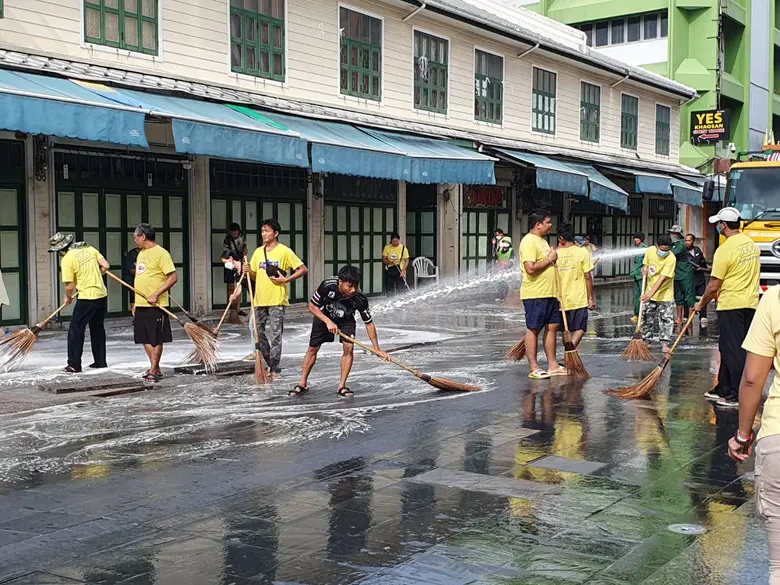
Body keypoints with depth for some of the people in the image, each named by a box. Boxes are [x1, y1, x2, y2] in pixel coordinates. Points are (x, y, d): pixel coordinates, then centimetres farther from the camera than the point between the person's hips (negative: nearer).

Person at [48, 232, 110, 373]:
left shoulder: (66, 259, -12)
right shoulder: (89, 248, 5)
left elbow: (69, 286, -10)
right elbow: (106, 266, 4)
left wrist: (68, 298, 10)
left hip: (87, 298, -7)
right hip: (102, 295, 7)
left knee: (75, 330, 2)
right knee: (98, 328, 18)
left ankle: (74, 365, 1)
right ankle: (100, 361, 24)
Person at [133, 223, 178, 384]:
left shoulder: (161, 253, -12)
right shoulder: (141, 253, 15)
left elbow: (173, 278, -17)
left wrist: (156, 294, -21)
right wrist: (136, 302, 19)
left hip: (155, 305, -9)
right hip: (141, 304, 9)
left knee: (156, 339, -1)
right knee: (145, 338, 12)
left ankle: (153, 371, 6)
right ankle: (156, 368, 22)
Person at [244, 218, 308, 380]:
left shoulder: (284, 251, -5)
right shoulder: (258, 252, 12)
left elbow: (303, 269, -5)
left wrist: (286, 279, -13)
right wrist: (248, 270, -3)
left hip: (277, 301, -6)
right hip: (260, 300, 6)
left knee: (275, 336, -8)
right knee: (260, 336, 9)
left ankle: (275, 371, -3)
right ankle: (271, 365, 23)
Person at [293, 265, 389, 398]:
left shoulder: (360, 299, -34)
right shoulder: (327, 286, -38)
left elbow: (369, 323, -22)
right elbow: (312, 306, -22)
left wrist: (377, 349, -23)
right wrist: (328, 322, -33)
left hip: (346, 320, 1)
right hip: (323, 316, 0)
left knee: (349, 348, -16)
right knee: (313, 348, 1)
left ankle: (342, 386, -4)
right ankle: (303, 384, 16)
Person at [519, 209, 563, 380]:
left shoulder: (542, 240, 18)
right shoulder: (529, 241, -14)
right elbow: (530, 268, -24)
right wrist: (550, 259, -14)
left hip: (549, 294, 10)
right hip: (535, 295, -10)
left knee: (552, 327, 9)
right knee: (533, 329, -2)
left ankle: (552, 366, 16)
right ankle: (534, 368, 2)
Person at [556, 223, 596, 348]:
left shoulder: (556, 254, -1)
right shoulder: (582, 252, -7)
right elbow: (588, 277, -7)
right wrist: (591, 298, 0)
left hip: (562, 300, 3)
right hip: (579, 300, -3)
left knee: (566, 330, 15)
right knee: (580, 329, 2)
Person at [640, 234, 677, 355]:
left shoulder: (671, 258, -24)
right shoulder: (650, 250, -9)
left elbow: (662, 278, -30)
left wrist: (651, 293, -37)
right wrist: (644, 268, -12)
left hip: (665, 294, -4)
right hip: (650, 292, 4)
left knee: (666, 319, -3)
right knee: (647, 317, 10)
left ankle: (665, 343, 4)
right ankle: (645, 340, 22)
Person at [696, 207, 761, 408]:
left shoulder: (725, 250, -17)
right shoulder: (752, 245, 8)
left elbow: (713, 286, -14)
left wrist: (701, 304, 0)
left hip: (731, 306, -8)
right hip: (750, 304, 8)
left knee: (734, 351, -3)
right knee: (728, 348, 16)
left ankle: (738, 397, 0)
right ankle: (724, 389, 24)